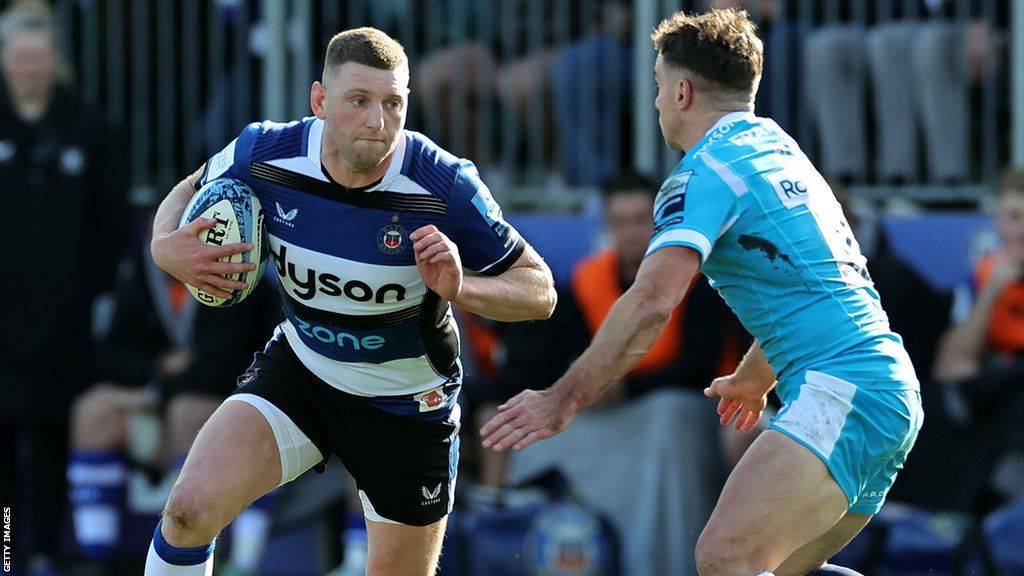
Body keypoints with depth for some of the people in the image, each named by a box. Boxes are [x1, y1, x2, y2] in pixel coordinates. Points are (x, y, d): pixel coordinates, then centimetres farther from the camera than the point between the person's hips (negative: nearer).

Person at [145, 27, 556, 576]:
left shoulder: (445, 186, -25)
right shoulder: (264, 153, -18)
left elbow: (539, 290, -16)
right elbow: (189, 193, 5)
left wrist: (461, 288, -37)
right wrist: (166, 246, -19)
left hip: (407, 403, -1)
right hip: (298, 368, 2)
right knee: (189, 509, -18)